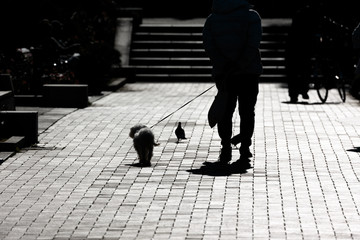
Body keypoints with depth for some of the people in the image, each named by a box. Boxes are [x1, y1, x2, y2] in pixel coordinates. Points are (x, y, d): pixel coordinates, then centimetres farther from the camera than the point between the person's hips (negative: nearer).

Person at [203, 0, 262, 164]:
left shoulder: (212, 19, 5)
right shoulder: (251, 16, -1)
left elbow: (208, 46, -7)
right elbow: (253, 45, -14)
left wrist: (224, 67, -12)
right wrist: (240, 65, -13)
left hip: (223, 74, 2)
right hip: (249, 72, -1)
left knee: (225, 113, 9)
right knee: (247, 112, 9)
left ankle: (226, 149, 0)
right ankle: (244, 149, 7)